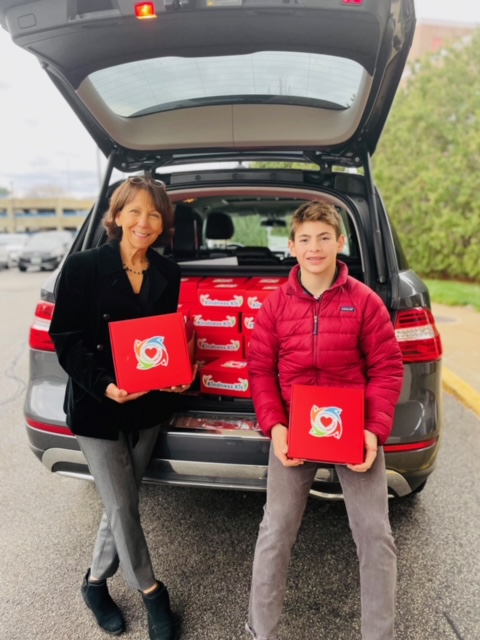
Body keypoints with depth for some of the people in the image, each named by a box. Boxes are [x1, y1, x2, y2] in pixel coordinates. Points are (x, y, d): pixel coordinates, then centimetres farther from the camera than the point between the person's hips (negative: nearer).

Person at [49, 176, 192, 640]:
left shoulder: (168, 274, 1)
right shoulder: (83, 266, -11)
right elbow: (65, 338, -11)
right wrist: (103, 385, -24)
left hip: (148, 406, 4)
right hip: (97, 407, -4)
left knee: (121, 503, 16)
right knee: (123, 507, 4)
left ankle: (96, 583, 41)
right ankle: (151, 593, 28)